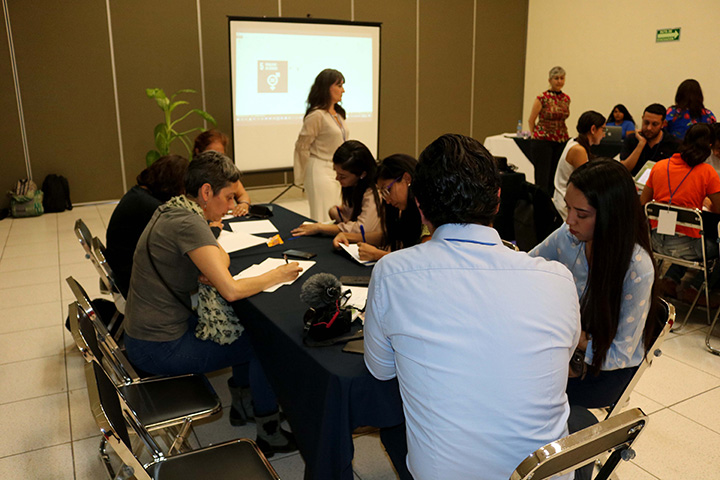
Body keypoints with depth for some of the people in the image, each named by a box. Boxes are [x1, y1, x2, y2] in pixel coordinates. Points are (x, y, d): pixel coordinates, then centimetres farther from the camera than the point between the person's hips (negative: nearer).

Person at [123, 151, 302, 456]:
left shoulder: (171, 210, 4)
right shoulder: (188, 223, -26)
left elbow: (222, 257, 12)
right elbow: (231, 290, -28)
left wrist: (214, 273, -9)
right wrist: (277, 276, -15)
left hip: (143, 333, 9)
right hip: (160, 349, -9)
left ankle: (242, 403, 32)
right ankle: (269, 435, 16)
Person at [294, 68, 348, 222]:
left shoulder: (338, 114, 11)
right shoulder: (317, 115, -16)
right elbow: (302, 147, -12)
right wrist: (304, 176, -3)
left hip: (336, 171, 9)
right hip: (320, 171, -8)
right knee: (323, 220, -5)